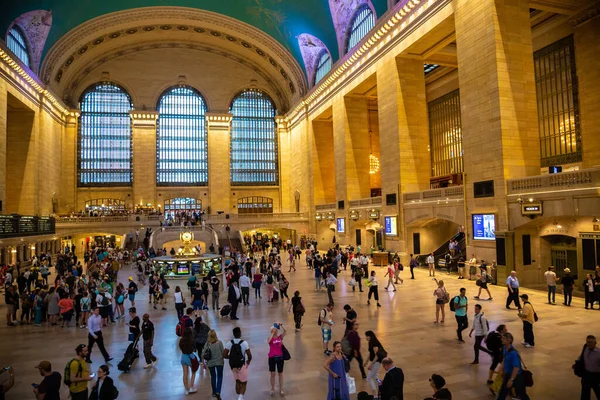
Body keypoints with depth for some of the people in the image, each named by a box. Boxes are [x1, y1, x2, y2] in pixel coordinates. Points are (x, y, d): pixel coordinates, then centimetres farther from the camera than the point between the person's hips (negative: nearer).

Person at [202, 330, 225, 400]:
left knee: (213, 377, 20)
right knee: (219, 377, 9)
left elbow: (203, 354, -9)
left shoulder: (207, 344, -11)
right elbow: (223, 352, -8)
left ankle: (214, 392, 30)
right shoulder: (219, 342, -15)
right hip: (219, 362, -2)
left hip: (210, 363, 2)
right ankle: (218, 392, -7)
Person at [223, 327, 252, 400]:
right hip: (242, 366, -3)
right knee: (244, 383, 13)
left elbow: (224, 355, -8)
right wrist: (248, 361, 6)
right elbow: (249, 356, -15)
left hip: (233, 366, 3)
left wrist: (231, 357, 10)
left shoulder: (229, 343, -7)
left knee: (237, 381, 24)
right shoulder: (244, 343, -15)